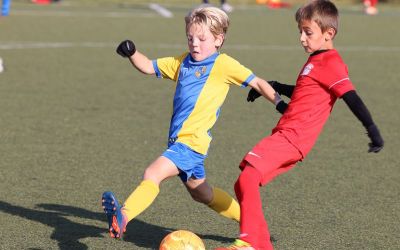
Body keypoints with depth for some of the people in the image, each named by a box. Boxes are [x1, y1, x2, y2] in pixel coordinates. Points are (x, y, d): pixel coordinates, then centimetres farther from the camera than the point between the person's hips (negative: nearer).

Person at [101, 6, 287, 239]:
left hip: (193, 140, -9)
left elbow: (257, 83, -1)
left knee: (153, 173, -26)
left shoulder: (222, 64, -5)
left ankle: (122, 217, -42)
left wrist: (281, 105, -9)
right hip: (178, 140, 9)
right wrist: (132, 53, -1)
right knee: (202, 194, 23)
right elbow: (149, 67, 19)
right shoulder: (182, 62, 14)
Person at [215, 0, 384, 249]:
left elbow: (352, 98, -19)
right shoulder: (318, 60, 20)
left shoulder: (330, 63, -10)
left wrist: (373, 130, -26)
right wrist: (272, 86, 38)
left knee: (248, 177, -23)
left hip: (292, 138, -10)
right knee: (244, 184, 8)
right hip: (287, 136, 10)